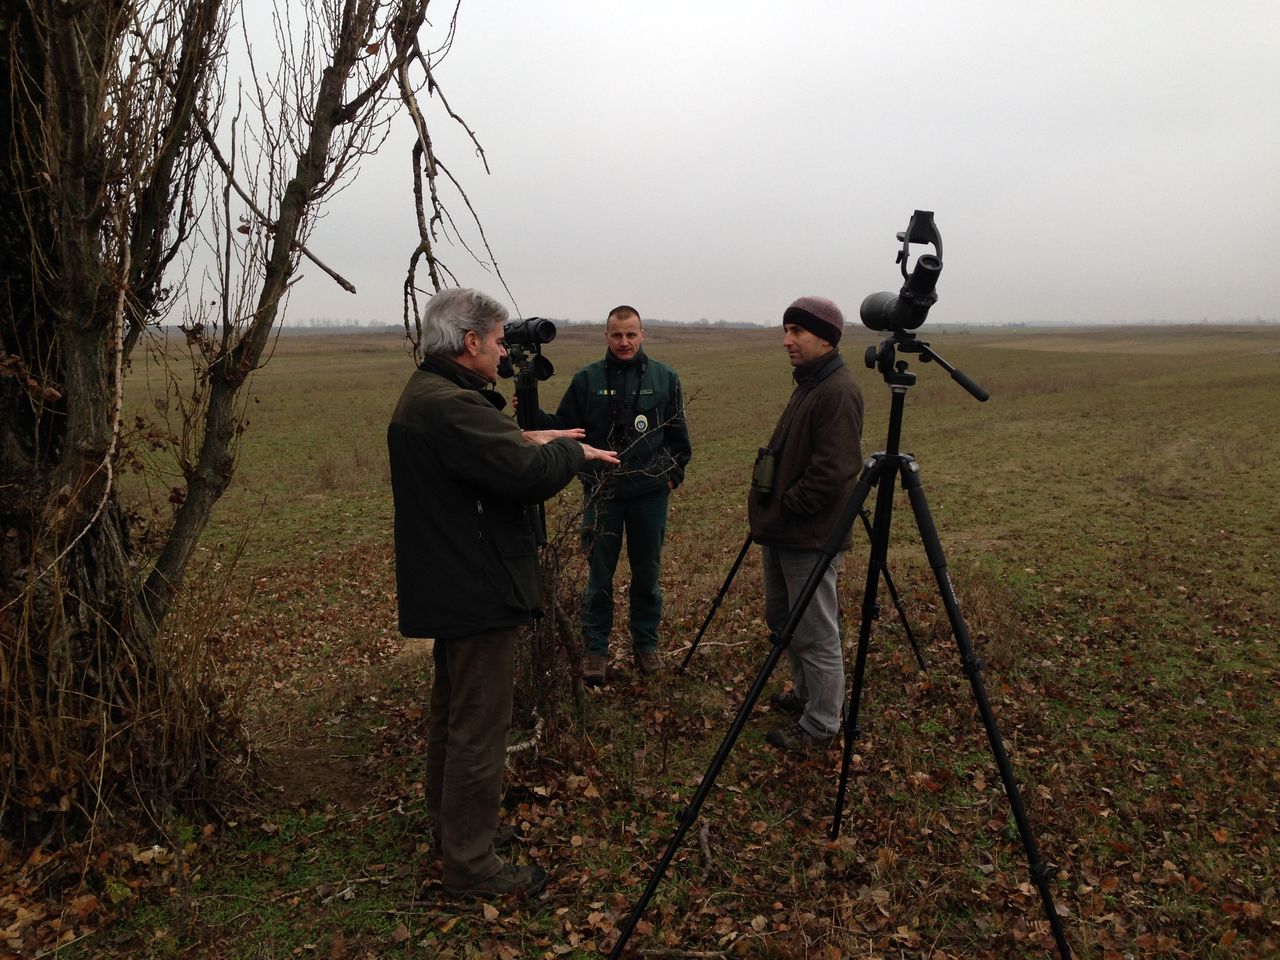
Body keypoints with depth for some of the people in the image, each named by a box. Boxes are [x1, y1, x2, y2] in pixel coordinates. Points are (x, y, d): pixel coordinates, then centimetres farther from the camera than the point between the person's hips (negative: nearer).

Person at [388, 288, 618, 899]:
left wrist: (525, 439, 6)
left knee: (451, 708, 25)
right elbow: (530, 476, -28)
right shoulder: (452, 406, -24)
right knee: (478, 728, 0)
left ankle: (447, 819, 42)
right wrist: (572, 451, -10)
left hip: (448, 587, 11)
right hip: (476, 591, -11)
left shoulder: (423, 395, 10)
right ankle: (470, 866, 12)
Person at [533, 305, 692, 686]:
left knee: (647, 572, 13)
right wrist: (533, 414, -15)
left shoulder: (664, 378, 2)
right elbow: (564, 427, 1)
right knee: (599, 574, 5)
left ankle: (646, 643, 29)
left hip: (650, 492, 1)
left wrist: (674, 473, 4)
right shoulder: (586, 379, -1)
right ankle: (595, 648, 19)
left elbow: (678, 433, 8)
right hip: (602, 493, -1)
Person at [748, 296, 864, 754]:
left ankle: (820, 725, 18)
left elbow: (833, 472, -26)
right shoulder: (807, 384, 12)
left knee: (816, 635, 3)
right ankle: (805, 694, 41)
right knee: (781, 619, 22)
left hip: (810, 537, -10)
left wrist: (784, 509, -16)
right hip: (782, 531, 10)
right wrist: (769, 513, 10)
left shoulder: (838, 392, -19)